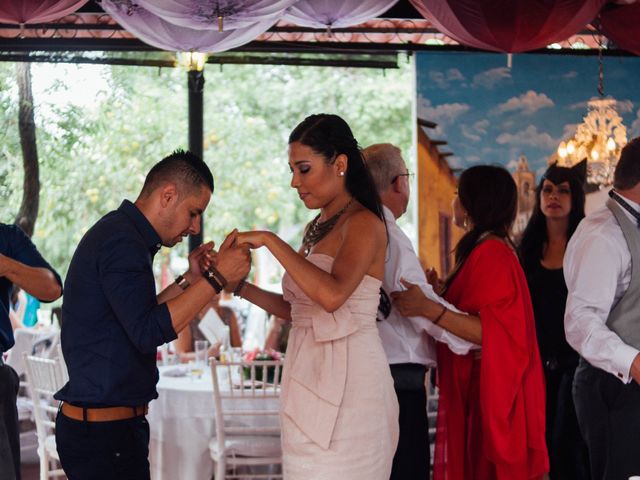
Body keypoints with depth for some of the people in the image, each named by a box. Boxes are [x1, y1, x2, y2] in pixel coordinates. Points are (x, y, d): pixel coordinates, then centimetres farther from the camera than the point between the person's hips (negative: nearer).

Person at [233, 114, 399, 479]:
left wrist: (270, 240, -20)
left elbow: (332, 294, -26)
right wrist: (242, 288, 6)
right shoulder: (317, 228, 16)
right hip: (311, 374, 8)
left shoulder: (364, 223, -9)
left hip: (345, 377, -8)